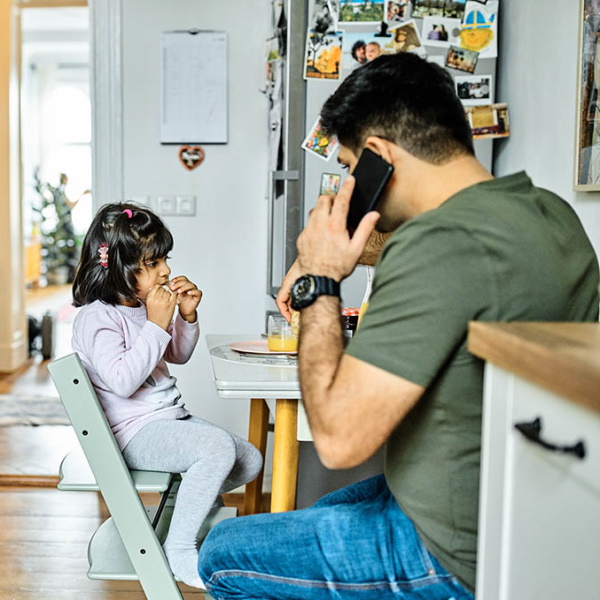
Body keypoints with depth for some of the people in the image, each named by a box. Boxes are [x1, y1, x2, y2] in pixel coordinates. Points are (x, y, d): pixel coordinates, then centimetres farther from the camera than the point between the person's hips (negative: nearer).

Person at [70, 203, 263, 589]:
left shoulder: (146, 305, 10)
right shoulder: (97, 317, -15)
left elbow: (178, 355, 24)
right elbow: (122, 380, -28)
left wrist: (187, 317, 5)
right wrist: (156, 325, -25)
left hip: (170, 418, 9)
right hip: (135, 433, -9)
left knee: (249, 462, 3)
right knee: (219, 446, -30)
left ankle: (193, 497, 29)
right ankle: (179, 549, -16)